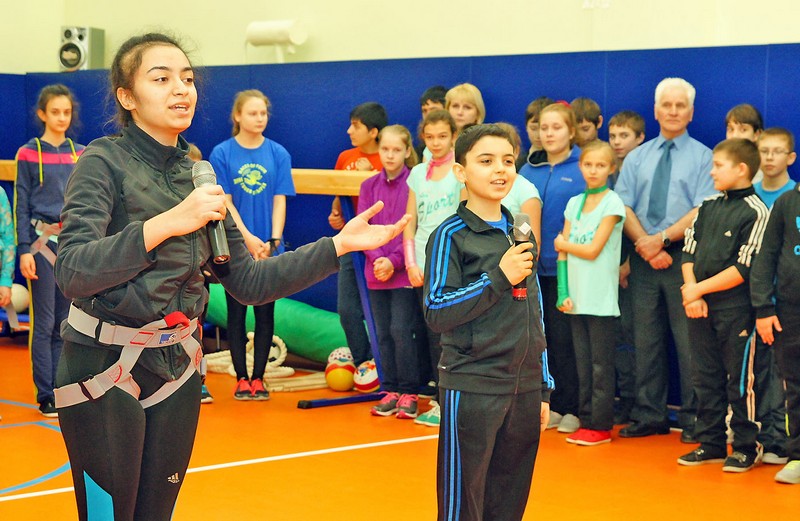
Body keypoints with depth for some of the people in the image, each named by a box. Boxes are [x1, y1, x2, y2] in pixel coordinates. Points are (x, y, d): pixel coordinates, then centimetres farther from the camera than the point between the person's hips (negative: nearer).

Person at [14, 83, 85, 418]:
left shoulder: (80, 154, 10)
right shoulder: (28, 154, -1)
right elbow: (21, 206, -2)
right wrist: (24, 249, -10)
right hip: (42, 242, -3)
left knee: (66, 323, 6)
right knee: (44, 323, -2)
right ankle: (46, 397, 3)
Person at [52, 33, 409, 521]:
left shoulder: (197, 173, 7)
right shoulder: (104, 162, -11)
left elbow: (249, 282, 8)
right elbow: (73, 272, -24)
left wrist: (339, 244, 1)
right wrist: (167, 223, -32)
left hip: (177, 365, 6)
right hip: (104, 367, -6)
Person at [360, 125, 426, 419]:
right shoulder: (369, 186, 7)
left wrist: (394, 261, -14)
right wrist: (377, 258, -10)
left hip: (404, 271, -4)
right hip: (376, 271, 4)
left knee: (401, 330, -8)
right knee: (383, 334, 7)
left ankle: (409, 392, 3)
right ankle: (389, 391, 16)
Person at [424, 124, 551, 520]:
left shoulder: (519, 233, 12)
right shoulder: (451, 235, -6)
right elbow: (436, 313, -14)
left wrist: (543, 388, 17)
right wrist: (499, 277, -18)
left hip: (524, 390, 6)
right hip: (472, 389, -6)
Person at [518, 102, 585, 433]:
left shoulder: (583, 170, -5)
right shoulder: (529, 171, 9)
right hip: (537, 267, 5)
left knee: (565, 338, -3)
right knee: (545, 338, 9)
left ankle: (573, 408, 7)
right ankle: (553, 405, 18)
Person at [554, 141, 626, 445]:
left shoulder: (612, 203, -5)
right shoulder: (574, 203, 11)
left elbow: (592, 250, -11)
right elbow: (563, 251, 7)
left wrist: (564, 244, 4)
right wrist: (564, 292, -3)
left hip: (601, 300, -5)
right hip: (576, 298, 5)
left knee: (601, 365, -1)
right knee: (583, 363, 9)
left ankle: (601, 426, 3)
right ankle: (586, 420, 15)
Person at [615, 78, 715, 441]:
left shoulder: (703, 157, 3)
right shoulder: (636, 158, 13)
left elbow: (702, 212, -8)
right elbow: (623, 208, 4)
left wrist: (662, 239, -16)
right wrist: (646, 246, -10)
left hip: (684, 258, -4)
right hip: (643, 259, 4)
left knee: (689, 340, -2)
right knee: (645, 340, 6)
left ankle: (693, 419, 6)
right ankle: (649, 417, 13)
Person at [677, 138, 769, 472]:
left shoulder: (755, 212, -10)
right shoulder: (709, 206, 11)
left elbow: (743, 269, -15)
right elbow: (689, 252, 10)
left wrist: (699, 289, -13)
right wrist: (691, 294, -5)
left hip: (735, 309, -7)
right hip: (700, 307, 7)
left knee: (739, 380, 1)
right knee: (705, 378, 12)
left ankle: (746, 448, 11)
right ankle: (711, 443, 21)